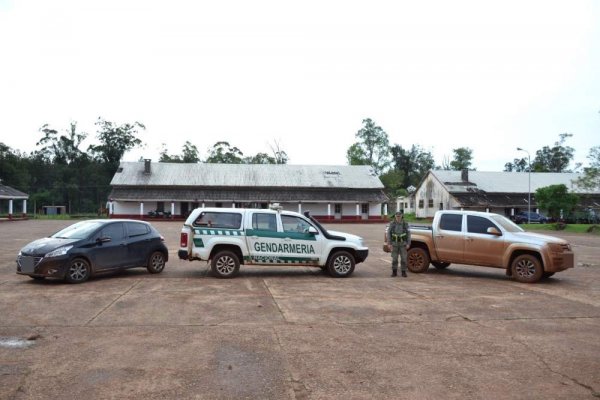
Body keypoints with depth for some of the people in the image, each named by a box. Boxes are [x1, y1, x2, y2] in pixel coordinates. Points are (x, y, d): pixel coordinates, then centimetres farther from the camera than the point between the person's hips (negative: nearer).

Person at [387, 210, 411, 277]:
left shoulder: (405, 224, -5)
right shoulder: (392, 224, -5)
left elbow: (408, 234, 0)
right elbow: (389, 234, -2)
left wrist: (408, 244, -7)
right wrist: (389, 243, -8)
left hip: (403, 243, 0)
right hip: (395, 244, 0)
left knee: (403, 258, -1)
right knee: (394, 259, 2)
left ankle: (403, 272, 8)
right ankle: (394, 272, 13)